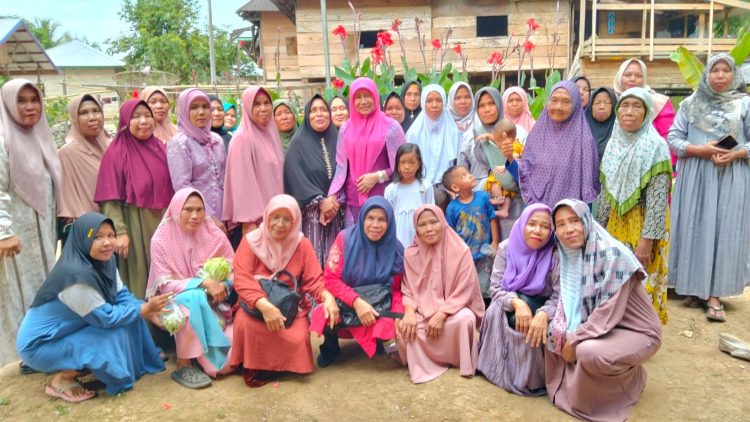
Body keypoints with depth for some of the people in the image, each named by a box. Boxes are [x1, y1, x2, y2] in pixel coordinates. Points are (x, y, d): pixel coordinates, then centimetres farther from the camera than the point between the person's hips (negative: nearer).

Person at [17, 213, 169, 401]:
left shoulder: (104, 260, -6)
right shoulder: (76, 274, -32)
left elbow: (122, 295, -5)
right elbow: (106, 318, -26)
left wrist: (151, 312, -21)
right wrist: (145, 309, -21)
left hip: (70, 330, 8)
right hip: (39, 344, -8)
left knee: (130, 315, -4)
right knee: (113, 337, -22)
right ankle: (61, 381, -4)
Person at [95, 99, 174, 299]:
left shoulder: (160, 148, 8)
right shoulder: (116, 153, -8)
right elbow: (110, 199, -12)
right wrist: (120, 232, -19)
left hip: (162, 222, 5)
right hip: (135, 225, -5)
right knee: (140, 278, 4)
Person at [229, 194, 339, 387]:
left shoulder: (302, 244, -3)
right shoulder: (251, 241, -7)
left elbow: (314, 280, -6)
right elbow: (242, 280, -20)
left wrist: (328, 297, -30)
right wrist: (264, 305, -37)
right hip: (256, 305, -1)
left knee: (298, 339, -27)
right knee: (246, 324, -33)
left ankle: (270, 368, 4)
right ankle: (253, 366, -3)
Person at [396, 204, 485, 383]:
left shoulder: (460, 250, -11)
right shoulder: (411, 253, -1)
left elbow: (464, 292, -12)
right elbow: (408, 290, -1)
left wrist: (441, 314, -24)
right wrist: (410, 311, -22)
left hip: (453, 308, -2)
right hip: (422, 310, 2)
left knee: (464, 320, -35)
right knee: (403, 326, -28)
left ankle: (462, 361, -7)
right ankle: (422, 363, -1)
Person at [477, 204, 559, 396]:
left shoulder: (556, 255, -16)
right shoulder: (506, 248, -9)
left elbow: (559, 297, -20)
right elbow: (496, 287, -13)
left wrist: (543, 314, -43)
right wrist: (516, 302, -35)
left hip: (540, 307, -2)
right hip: (511, 306, 2)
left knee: (534, 328, -33)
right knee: (496, 311, -30)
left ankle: (531, 378, -8)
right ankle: (503, 371, -14)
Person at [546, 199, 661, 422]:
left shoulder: (612, 254, -25)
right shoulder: (569, 256, -2)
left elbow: (609, 312, -28)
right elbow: (570, 301, 2)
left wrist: (574, 340, -21)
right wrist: (564, 333, -17)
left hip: (637, 332, -7)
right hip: (599, 326, 7)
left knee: (588, 352, -31)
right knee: (552, 336, -3)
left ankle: (631, 378, 1)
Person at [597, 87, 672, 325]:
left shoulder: (656, 146, -12)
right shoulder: (614, 144, 6)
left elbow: (658, 200, -16)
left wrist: (647, 240, -20)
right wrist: (600, 227, 11)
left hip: (644, 226, -6)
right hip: (616, 223, 6)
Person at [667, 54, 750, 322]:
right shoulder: (690, 103, 7)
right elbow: (673, 138, 2)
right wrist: (701, 150, -12)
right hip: (695, 175, 1)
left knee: (724, 231, -4)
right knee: (694, 229, 1)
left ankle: (715, 295, 0)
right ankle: (695, 288, 12)